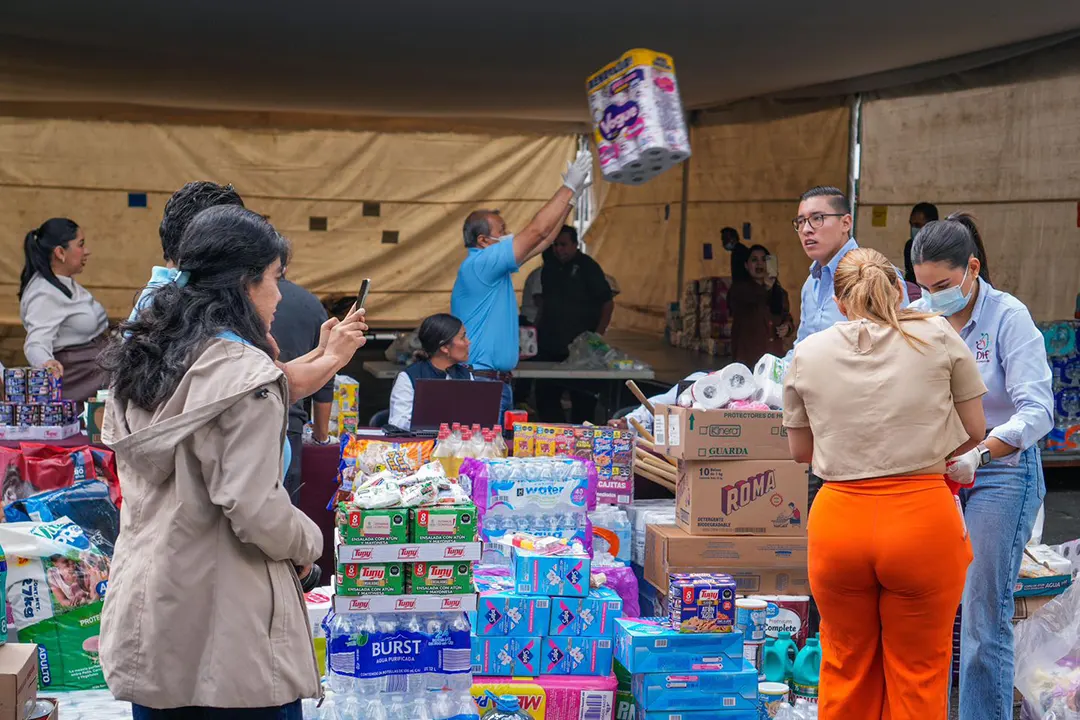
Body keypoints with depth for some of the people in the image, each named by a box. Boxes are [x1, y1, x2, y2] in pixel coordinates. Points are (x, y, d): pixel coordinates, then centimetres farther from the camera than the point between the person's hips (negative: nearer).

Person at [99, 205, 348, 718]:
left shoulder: (138, 361, 6)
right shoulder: (242, 374, -18)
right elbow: (255, 510, -21)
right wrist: (308, 542, -1)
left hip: (145, 617, 8)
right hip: (223, 632, -7)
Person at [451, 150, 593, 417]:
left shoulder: (494, 266, 14)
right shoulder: (479, 265, -15)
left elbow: (541, 242, 19)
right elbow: (536, 232, -16)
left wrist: (571, 197, 17)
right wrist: (568, 188, -9)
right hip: (482, 380, -10)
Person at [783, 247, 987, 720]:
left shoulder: (808, 354, 4)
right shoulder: (938, 336, 1)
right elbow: (974, 431, 6)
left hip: (840, 521, 1)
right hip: (923, 518, -1)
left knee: (846, 668, 17)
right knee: (919, 674, 11)